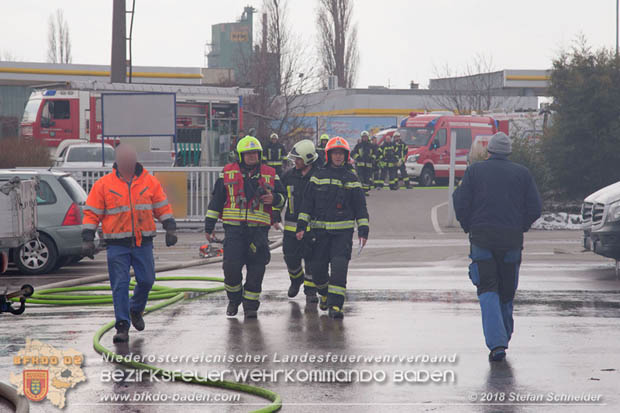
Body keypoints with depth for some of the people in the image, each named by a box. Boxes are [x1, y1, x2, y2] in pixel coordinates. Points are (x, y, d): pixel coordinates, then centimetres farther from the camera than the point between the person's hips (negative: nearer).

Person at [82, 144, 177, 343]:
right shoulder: (103, 185, -1)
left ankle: (136, 309, 34)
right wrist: (88, 239, -5)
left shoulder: (150, 182, 4)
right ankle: (122, 327, -1)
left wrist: (170, 229, 2)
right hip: (117, 244, -2)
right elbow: (92, 213, 1)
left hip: (143, 242, 2)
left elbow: (162, 207, 11)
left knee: (146, 280, 5)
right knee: (120, 285, -5)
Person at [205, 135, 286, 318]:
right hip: (234, 228, -1)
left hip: (258, 230, 1)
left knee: (256, 269, -1)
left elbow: (282, 197, 16)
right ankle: (234, 300, 15)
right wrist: (209, 226, 9)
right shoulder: (227, 173, 7)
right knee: (231, 267, -8)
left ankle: (251, 304, 11)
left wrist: (273, 198, -8)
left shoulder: (270, 174, 9)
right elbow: (216, 201, 11)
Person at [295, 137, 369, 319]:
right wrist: (301, 226, 1)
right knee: (318, 268, 4)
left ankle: (335, 304, -16)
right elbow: (307, 203, 9)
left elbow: (360, 207, 8)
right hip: (320, 230, 2)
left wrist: (363, 231, 1)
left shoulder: (351, 179, 7)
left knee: (339, 267, -15)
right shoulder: (319, 176, 8)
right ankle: (324, 293, 34)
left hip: (343, 231, -2)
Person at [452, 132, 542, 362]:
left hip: (482, 238, -1)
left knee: (488, 291, -3)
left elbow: (460, 204, -3)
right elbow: (535, 208, 1)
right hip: (512, 239, 1)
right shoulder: (522, 173, 6)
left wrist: (469, 227, 11)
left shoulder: (474, 171, 3)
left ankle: (496, 343, -19)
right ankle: (503, 338, 25)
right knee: (507, 292, 15)